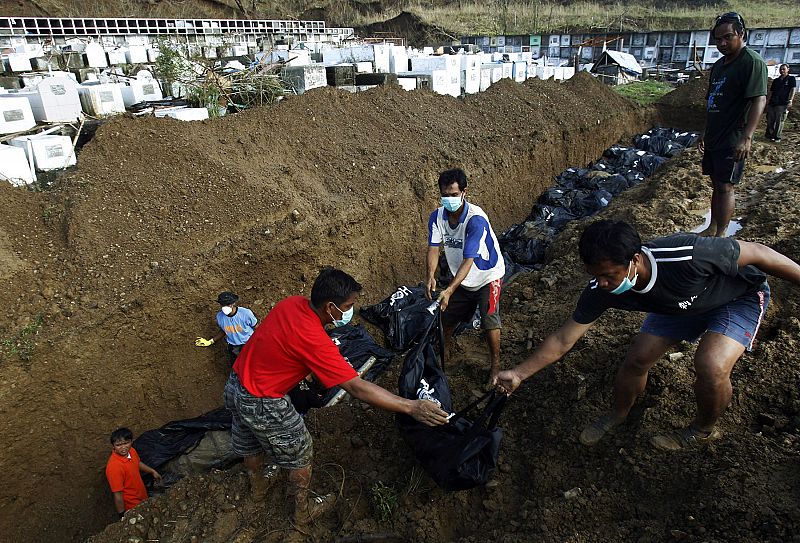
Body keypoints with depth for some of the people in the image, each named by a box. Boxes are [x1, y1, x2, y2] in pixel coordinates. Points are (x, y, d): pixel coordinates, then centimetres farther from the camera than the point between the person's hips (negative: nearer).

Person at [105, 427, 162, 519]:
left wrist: (152, 471, 16)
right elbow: (117, 495, -27)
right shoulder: (114, 467, -35)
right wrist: (122, 516, -20)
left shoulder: (131, 451, -13)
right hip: (131, 506, -7)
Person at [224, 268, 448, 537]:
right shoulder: (314, 340, -32)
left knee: (250, 443, 33)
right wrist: (412, 407, -31)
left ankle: (258, 485, 61)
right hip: (262, 405, -8)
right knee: (299, 454, 17)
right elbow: (357, 388, -33)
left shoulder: (292, 303, -10)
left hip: (235, 386, 8)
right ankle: (303, 512, 39)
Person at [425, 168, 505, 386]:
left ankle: (495, 364, 17)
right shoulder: (437, 217, -15)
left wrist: (450, 290, -46)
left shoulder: (476, 219, -33)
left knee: (489, 321, -5)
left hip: (487, 276, -5)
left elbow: (468, 260, -37)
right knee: (448, 316, 12)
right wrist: (430, 276, -38)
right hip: (461, 278, 5)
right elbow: (433, 248, -19)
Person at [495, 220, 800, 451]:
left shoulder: (687, 255, -44)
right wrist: (518, 374, -21)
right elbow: (563, 340, -19)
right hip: (680, 303, 4)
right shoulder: (600, 290, -28)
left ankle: (704, 430, 8)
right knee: (637, 359, -4)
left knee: (710, 366, -25)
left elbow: (757, 253, -27)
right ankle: (618, 415, 28)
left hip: (740, 295, -4)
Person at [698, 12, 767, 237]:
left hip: (733, 142, -8)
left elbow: (759, 100, -20)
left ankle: (720, 235, 1)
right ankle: (712, 229, 24)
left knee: (725, 187, -6)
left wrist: (747, 137, -29)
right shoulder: (719, 65, 15)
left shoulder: (752, 62, -12)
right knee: (716, 185, 14)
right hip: (714, 139, 8)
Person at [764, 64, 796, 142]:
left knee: (779, 121, -6)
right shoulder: (776, 80, 18)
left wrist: (790, 101, -12)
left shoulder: (791, 79, 7)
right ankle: (769, 135, 14)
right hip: (772, 103, 5)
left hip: (782, 104, -4)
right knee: (770, 120, 4)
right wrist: (767, 102, 12)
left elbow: (793, 90, -1)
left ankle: (777, 137, -4)